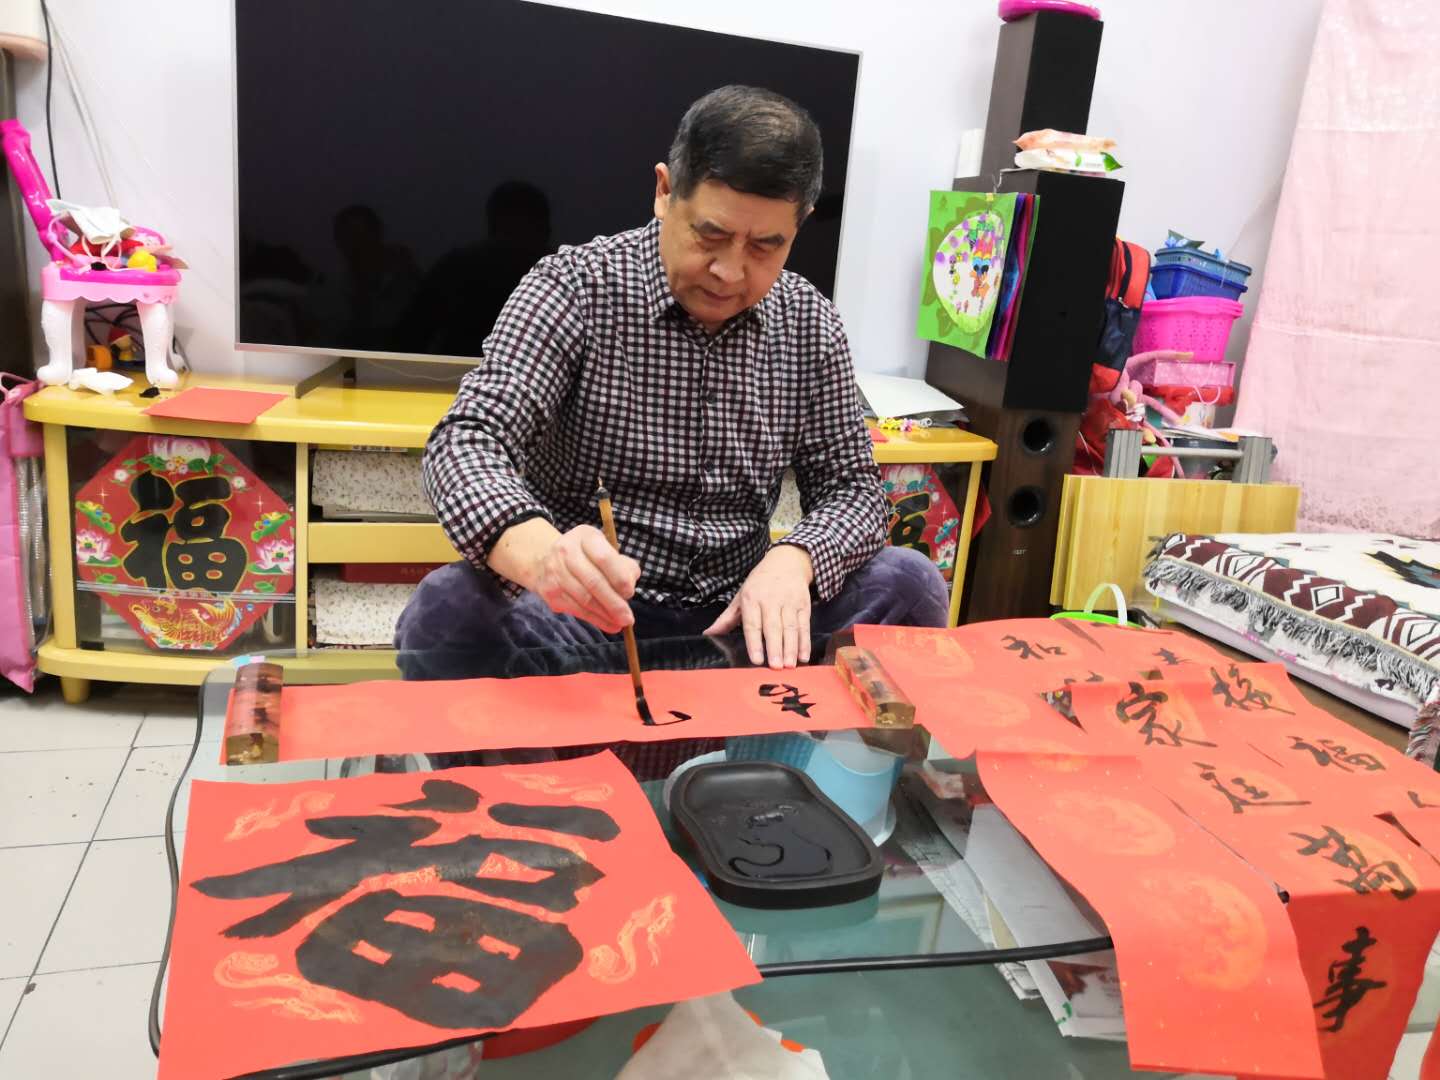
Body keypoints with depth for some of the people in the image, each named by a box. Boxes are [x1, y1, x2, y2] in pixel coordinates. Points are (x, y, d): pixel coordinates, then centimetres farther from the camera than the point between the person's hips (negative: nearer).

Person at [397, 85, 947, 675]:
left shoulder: (809, 323, 3)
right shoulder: (575, 286, -8)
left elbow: (852, 485, 6)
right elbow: (466, 441, -19)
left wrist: (794, 559, -19)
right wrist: (535, 550, -42)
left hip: (739, 620, 4)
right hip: (586, 614, -3)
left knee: (908, 582, -18)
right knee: (449, 604, -32)